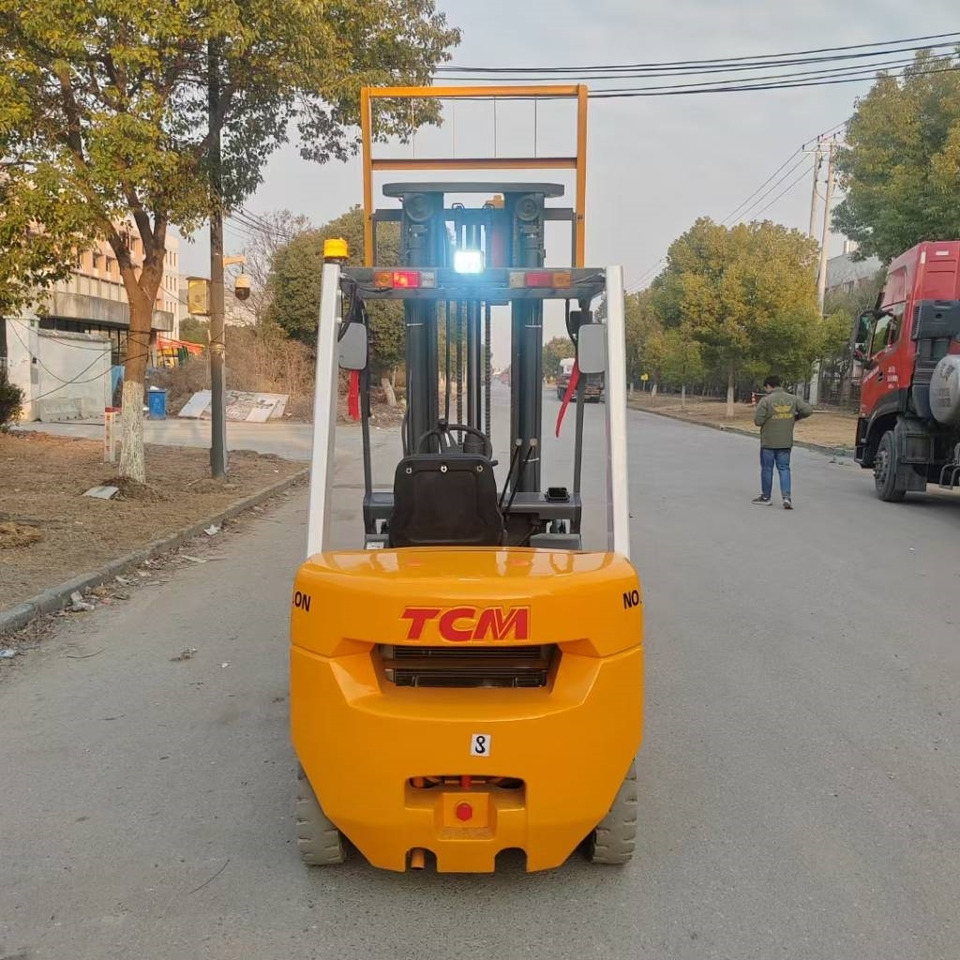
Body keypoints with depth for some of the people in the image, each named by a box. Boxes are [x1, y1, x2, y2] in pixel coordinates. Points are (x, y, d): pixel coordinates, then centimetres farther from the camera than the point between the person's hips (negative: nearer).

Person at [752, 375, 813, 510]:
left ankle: (766, 496, 20)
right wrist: (795, 417, 14)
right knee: (784, 468, 9)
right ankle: (786, 496, -5)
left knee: (767, 469, 10)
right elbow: (808, 410, 0)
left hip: (768, 442, -3)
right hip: (786, 442, 4)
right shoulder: (792, 399, 2)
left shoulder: (766, 400, -12)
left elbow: (758, 421, -15)